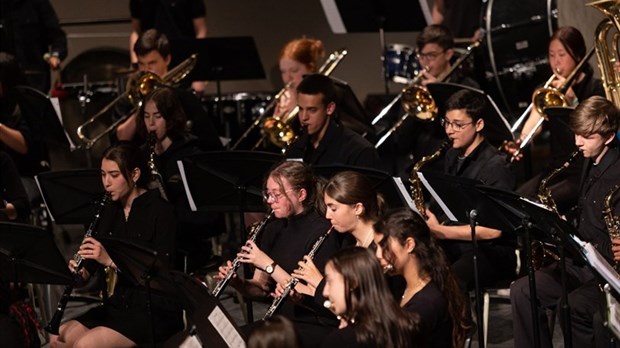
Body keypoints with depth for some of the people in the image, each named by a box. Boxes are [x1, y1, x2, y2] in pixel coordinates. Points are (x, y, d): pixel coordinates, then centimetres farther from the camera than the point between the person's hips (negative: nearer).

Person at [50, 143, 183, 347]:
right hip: (120, 303, 7)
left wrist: (111, 261, -28)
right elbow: (95, 264, 12)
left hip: (155, 311, -7)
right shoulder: (111, 211, 9)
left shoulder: (160, 212, -12)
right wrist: (83, 272, -12)